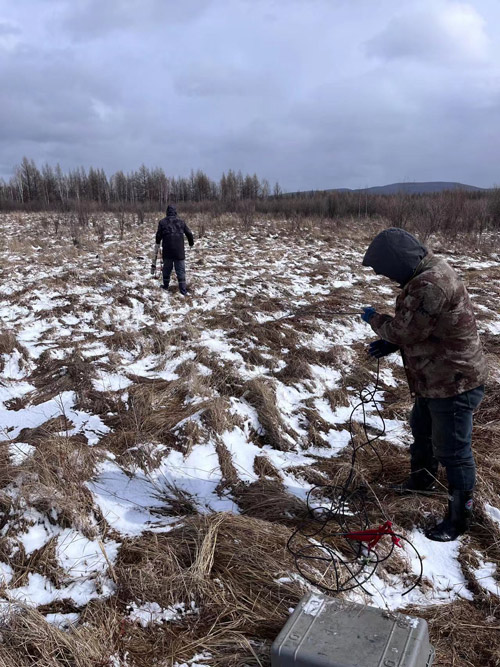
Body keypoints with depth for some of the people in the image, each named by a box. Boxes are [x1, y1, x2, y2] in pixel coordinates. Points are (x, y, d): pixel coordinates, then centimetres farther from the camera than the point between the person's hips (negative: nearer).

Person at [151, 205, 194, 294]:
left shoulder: (162, 222, 4)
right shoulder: (181, 222, 7)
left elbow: (158, 238, 4)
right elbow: (189, 234, 11)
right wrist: (191, 242, 31)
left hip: (167, 251, 0)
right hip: (179, 252, 0)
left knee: (167, 268, 18)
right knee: (181, 271, 1)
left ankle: (165, 286, 28)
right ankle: (183, 290, -4)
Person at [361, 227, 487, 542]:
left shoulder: (431, 284, -30)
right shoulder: (426, 274, 6)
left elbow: (405, 329, -26)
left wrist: (375, 319, -7)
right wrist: (390, 344, 1)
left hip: (455, 383, -11)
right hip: (434, 379, 11)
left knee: (452, 450, 2)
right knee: (421, 431, 28)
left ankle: (460, 516, 19)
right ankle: (422, 479, 52)